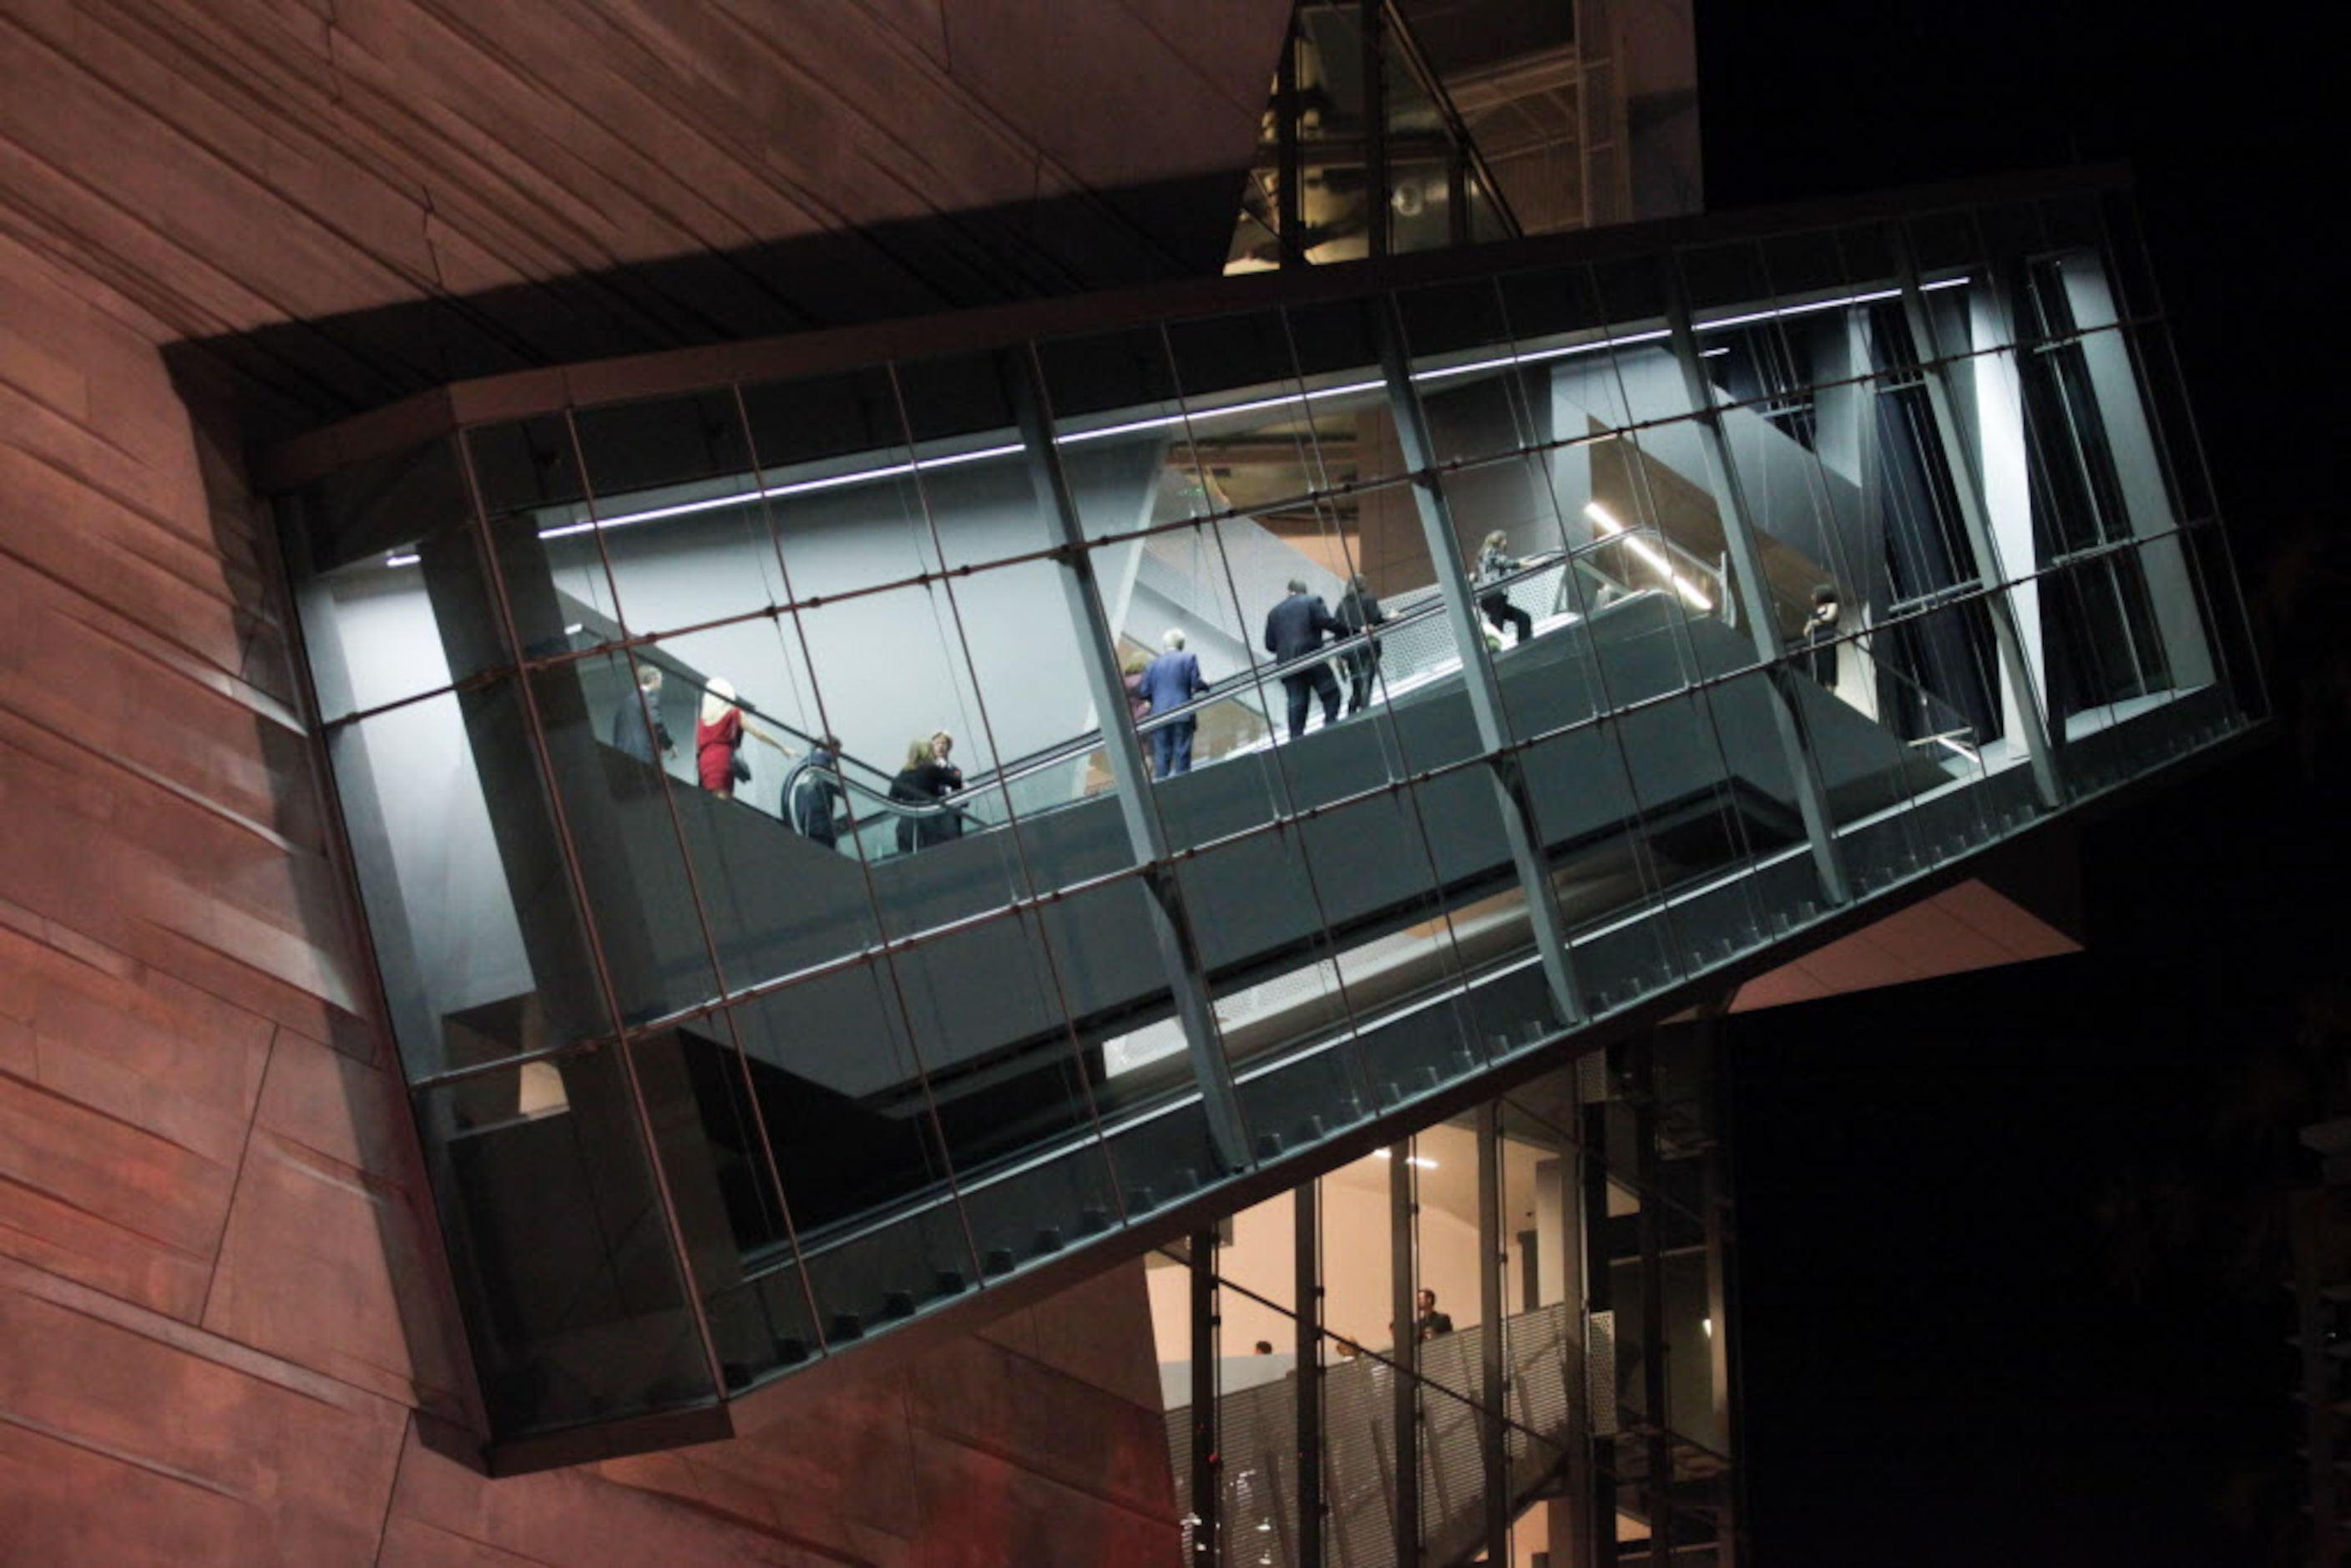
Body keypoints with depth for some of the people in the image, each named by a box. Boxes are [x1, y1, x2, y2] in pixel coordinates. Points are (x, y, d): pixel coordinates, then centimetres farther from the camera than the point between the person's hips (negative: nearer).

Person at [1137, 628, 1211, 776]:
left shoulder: (1152, 665, 9)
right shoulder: (1188, 659, 2)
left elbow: (1144, 693, 6)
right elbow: (1196, 684, -5)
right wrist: (1206, 682, 16)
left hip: (1159, 714, 2)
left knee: (1161, 756, 1)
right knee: (1182, 753, -2)